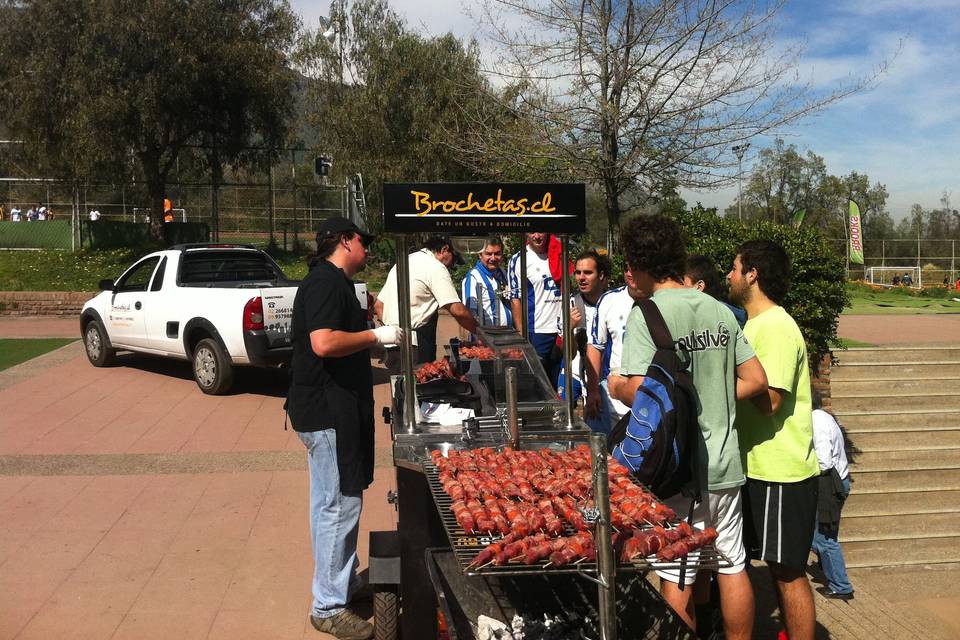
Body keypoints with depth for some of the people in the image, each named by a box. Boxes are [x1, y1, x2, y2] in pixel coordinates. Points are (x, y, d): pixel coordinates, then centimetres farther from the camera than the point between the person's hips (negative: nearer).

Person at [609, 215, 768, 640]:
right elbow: (756, 380, 7)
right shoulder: (720, 310, 5)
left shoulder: (647, 314, -14)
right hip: (725, 463, 6)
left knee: (677, 579, 6)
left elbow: (640, 391, -24)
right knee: (732, 567, 17)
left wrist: (617, 386, -4)